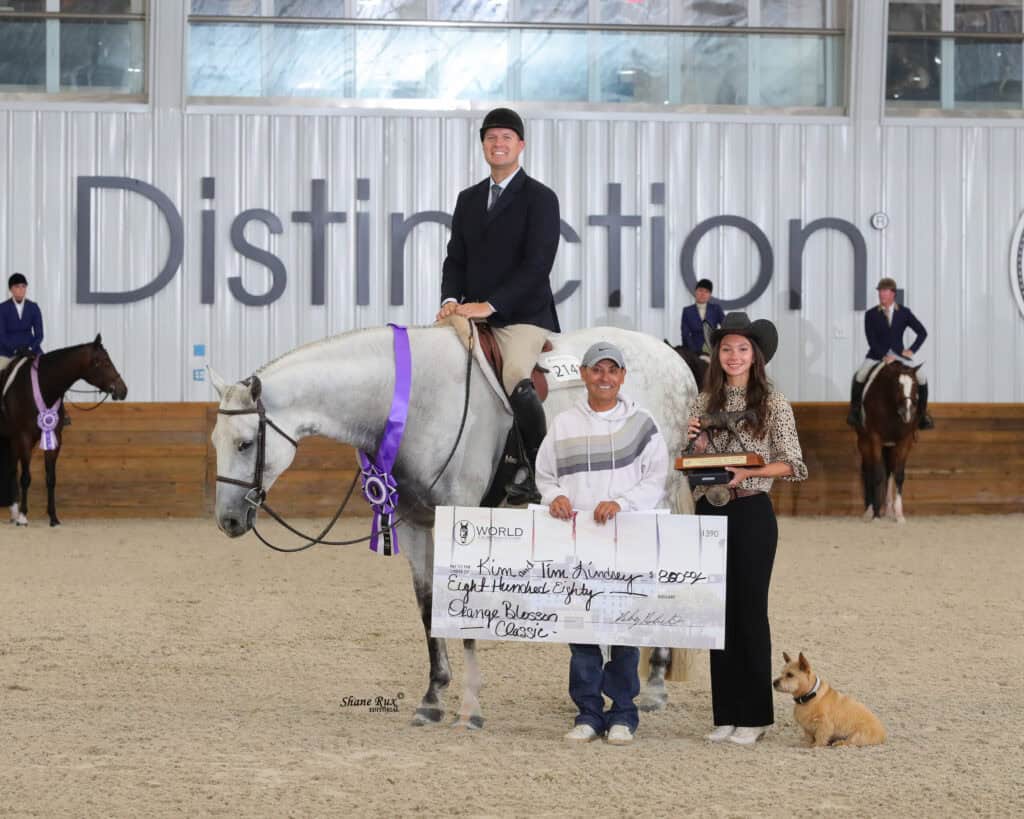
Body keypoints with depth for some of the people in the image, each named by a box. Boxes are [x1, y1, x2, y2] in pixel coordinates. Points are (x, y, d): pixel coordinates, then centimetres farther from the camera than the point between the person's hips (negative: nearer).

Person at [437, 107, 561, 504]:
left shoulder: (540, 198, -2)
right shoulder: (468, 199, 17)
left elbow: (537, 265, -12)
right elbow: (456, 259, 16)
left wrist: (490, 305, -19)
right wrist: (451, 299, -5)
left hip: (523, 316, -7)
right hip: (475, 316, 7)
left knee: (515, 380, -30)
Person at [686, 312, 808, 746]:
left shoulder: (772, 401, -3)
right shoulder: (706, 401, 9)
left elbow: (790, 463, -6)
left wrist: (747, 472, -19)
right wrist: (698, 444, -6)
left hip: (752, 511, -4)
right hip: (710, 510, 4)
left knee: (750, 609, 0)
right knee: (721, 610, 7)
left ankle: (753, 715, 6)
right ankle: (725, 713, 13)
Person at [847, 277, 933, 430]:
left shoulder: (904, 313, 3)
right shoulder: (871, 315, -1)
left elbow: (922, 332, 7)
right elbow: (871, 340, -7)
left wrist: (911, 350, -4)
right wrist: (884, 356, -20)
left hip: (899, 355, 1)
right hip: (877, 356, -1)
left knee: (921, 378, -13)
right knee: (859, 376, -25)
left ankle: (922, 415, 6)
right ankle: (854, 410, -5)